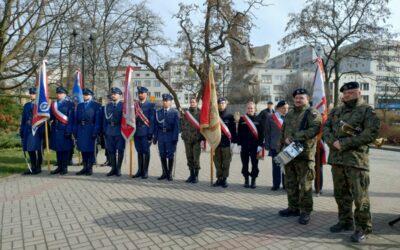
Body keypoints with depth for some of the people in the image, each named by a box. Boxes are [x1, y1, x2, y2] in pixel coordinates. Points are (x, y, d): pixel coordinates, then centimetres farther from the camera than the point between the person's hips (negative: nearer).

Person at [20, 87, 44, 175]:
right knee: (30, 149, 9)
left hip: (37, 130, -5)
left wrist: (42, 131, -14)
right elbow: (23, 119, 16)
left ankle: (38, 167, 11)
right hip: (28, 130, 6)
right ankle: (33, 167, 19)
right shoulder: (27, 105, 15)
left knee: (38, 149, 1)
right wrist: (21, 130, 10)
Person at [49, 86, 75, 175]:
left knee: (65, 149, 1)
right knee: (57, 149, 11)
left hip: (64, 130, -5)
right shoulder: (54, 104, 15)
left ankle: (64, 168, 9)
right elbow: (51, 116, 12)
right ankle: (59, 167, 20)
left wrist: (68, 131, -14)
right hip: (55, 130, 6)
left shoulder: (69, 104, -3)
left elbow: (71, 118, -9)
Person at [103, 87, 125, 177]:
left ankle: (118, 169, 11)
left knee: (120, 150, 1)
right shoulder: (107, 106, 13)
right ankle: (113, 168, 15)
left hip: (120, 131, -4)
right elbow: (105, 119, 15)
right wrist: (105, 131, 9)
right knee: (111, 150, 6)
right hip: (109, 131, 4)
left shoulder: (123, 105, 1)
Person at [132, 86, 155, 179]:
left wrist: (150, 133, -13)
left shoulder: (150, 105, -1)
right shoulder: (135, 105, 13)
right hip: (137, 132, 4)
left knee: (146, 151, 1)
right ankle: (140, 170, 17)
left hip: (146, 132, -4)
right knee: (139, 151, 9)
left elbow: (152, 120, -6)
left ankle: (145, 171, 8)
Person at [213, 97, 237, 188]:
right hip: (216, 142, 2)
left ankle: (224, 179, 11)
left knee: (226, 162, 1)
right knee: (217, 162, 6)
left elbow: (233, 130, 0)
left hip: (226, 143, -2)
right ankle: (219, 179, 16)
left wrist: (233, 141, -6)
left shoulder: (230, 116, 2)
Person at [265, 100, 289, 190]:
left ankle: (286, 185, 20)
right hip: (275, 146, 0)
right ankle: (276, 185, 19)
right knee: (276, 166, 8)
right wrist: (267, 145, 0)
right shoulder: (270, 117, 1)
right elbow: (267, 132, 3)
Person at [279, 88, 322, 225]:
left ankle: (306, 211, 10)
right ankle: (293, 208, 25)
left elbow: (314, 129, -21)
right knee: (290, 183, 13)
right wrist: (281, 147, 16)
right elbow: (283, 132, 23)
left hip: (304, 154, -7)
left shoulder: (312, 113, -4)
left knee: (305, 184, -2)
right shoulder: (290, 114, 19)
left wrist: (294, 138, -23)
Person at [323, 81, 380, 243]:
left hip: (356, 160, -6)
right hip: (336, 159, 6)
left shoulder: (367, 111, -1)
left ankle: (363, 228, 13)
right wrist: (333, 142, -10)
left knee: (360, 196, -2)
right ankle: (345, 222, 30)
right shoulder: (336, 111, 16)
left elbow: (371, 133, -12)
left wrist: (345, 143, -17)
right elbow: (326, 128, 10)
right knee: (341, 194, 15)